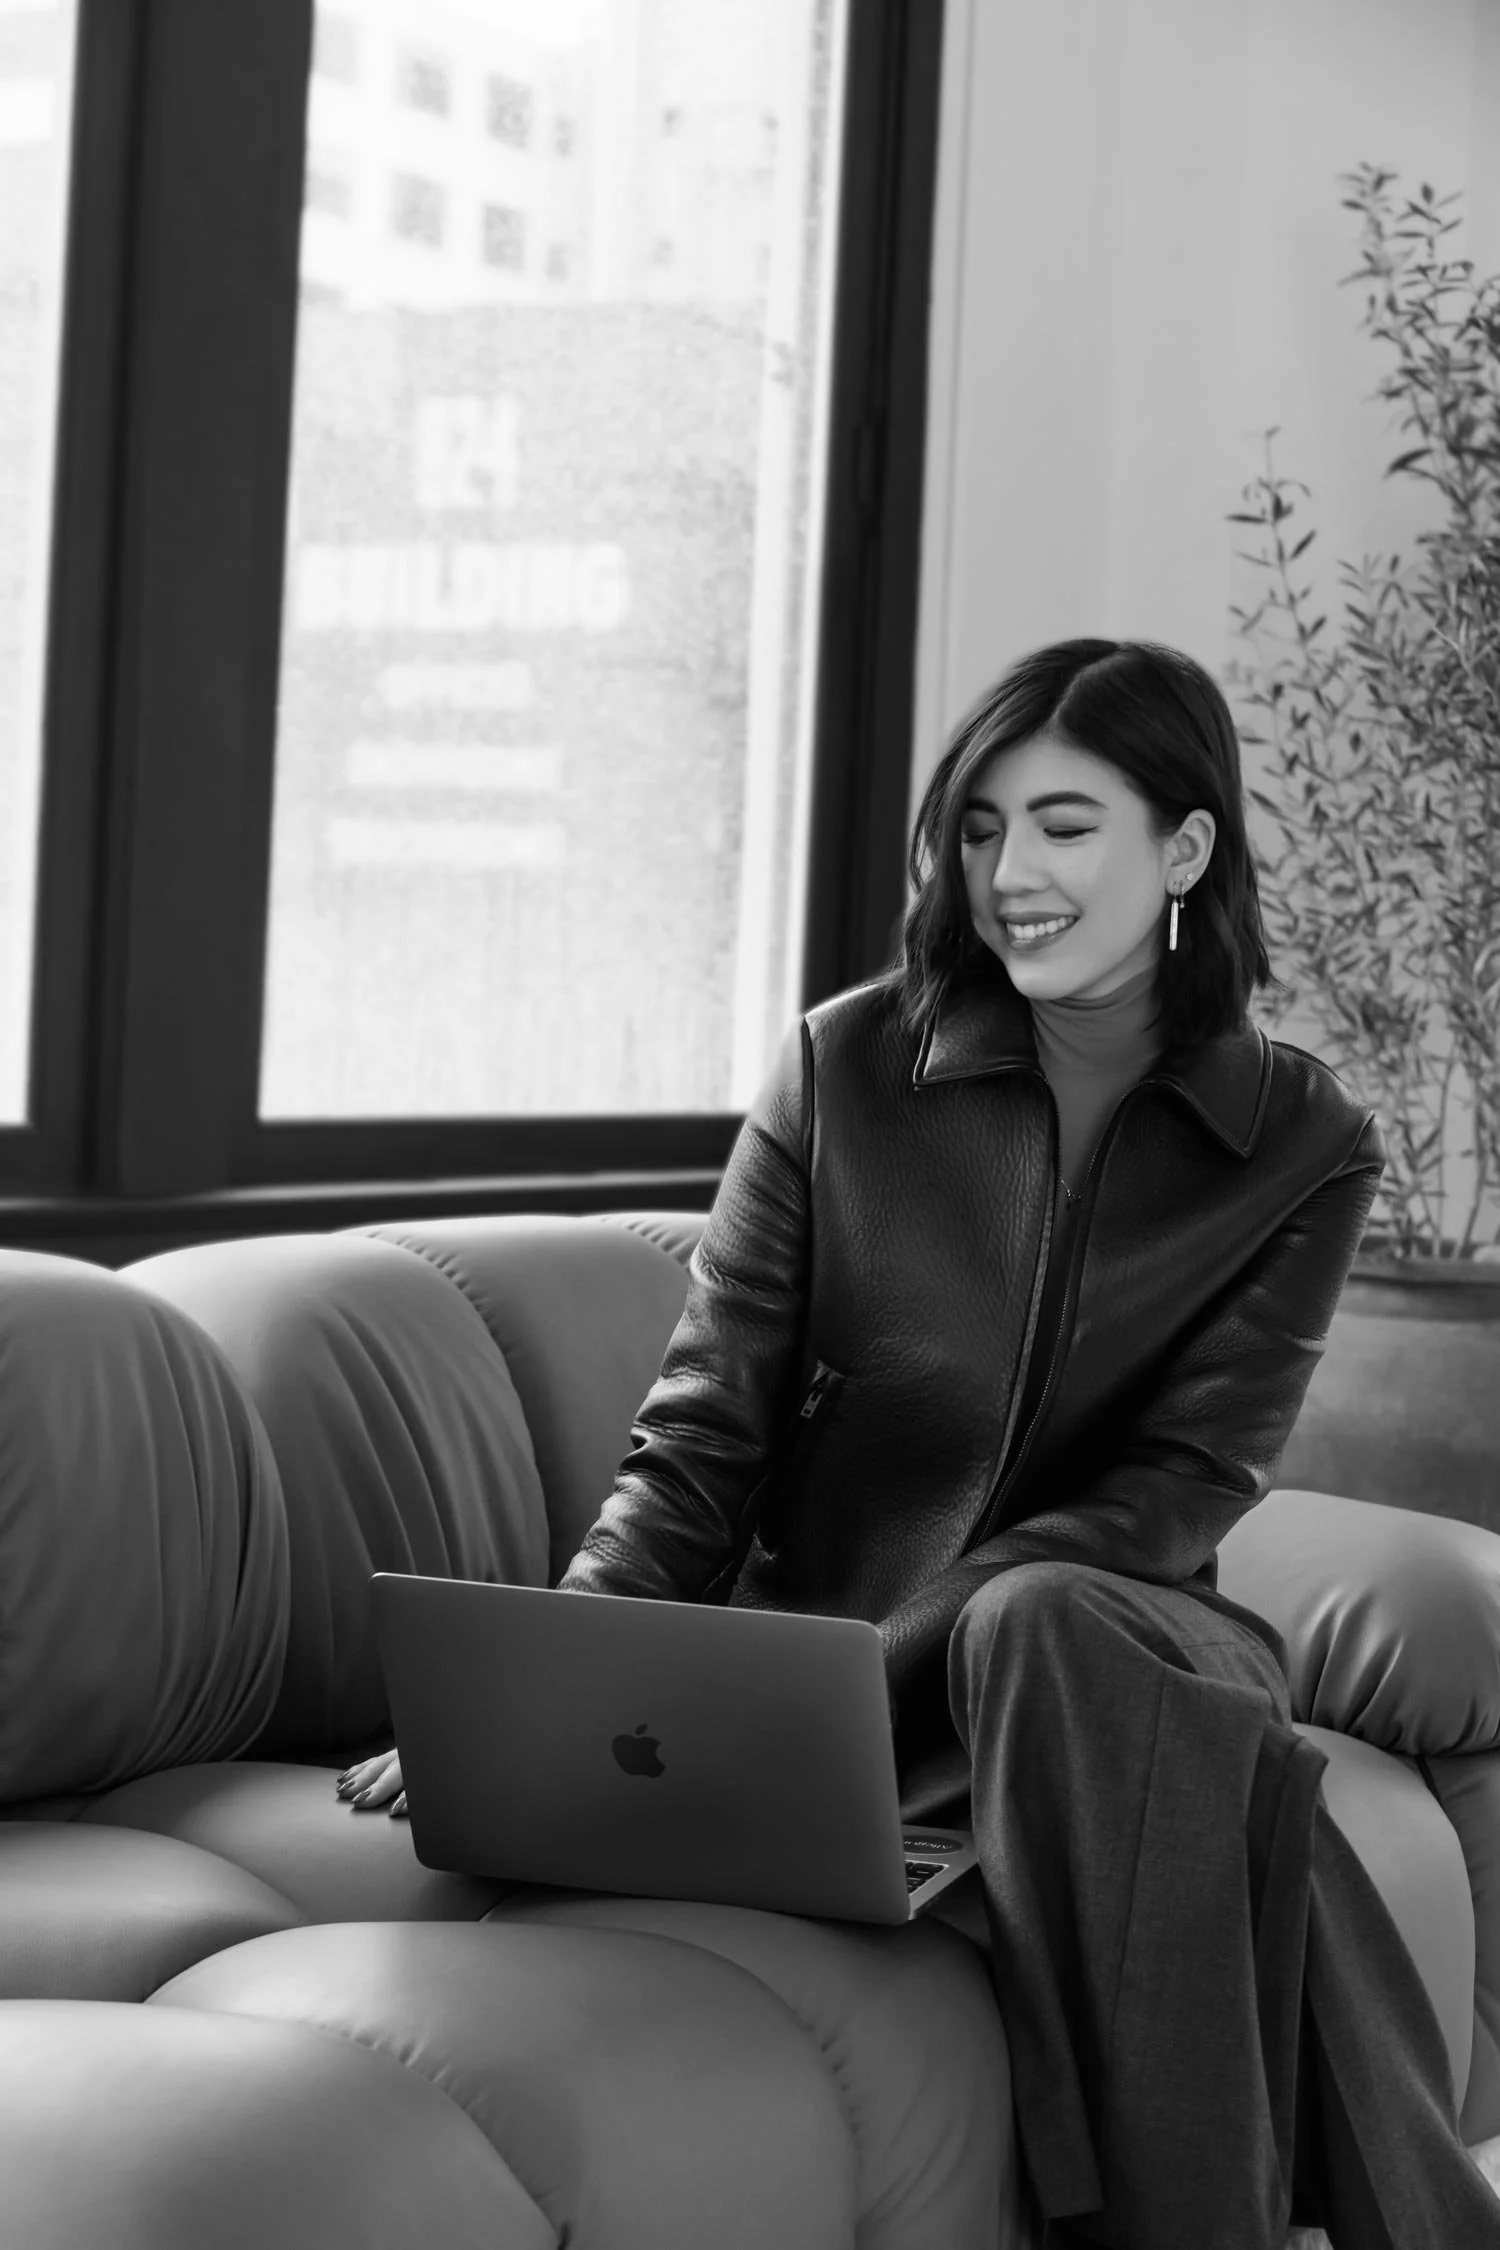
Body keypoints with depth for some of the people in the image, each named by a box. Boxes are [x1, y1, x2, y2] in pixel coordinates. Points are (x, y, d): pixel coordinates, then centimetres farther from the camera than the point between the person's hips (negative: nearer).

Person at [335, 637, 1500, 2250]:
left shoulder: (1304, 1146, 2)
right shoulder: (845, 1069, 1)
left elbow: (1177, 1488, -8)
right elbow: (701, 1446, 0)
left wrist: (847, 1687, -23)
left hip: (1117, 1635, 1)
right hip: (834, 1649, -1)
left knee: (1039, 1626, -37)